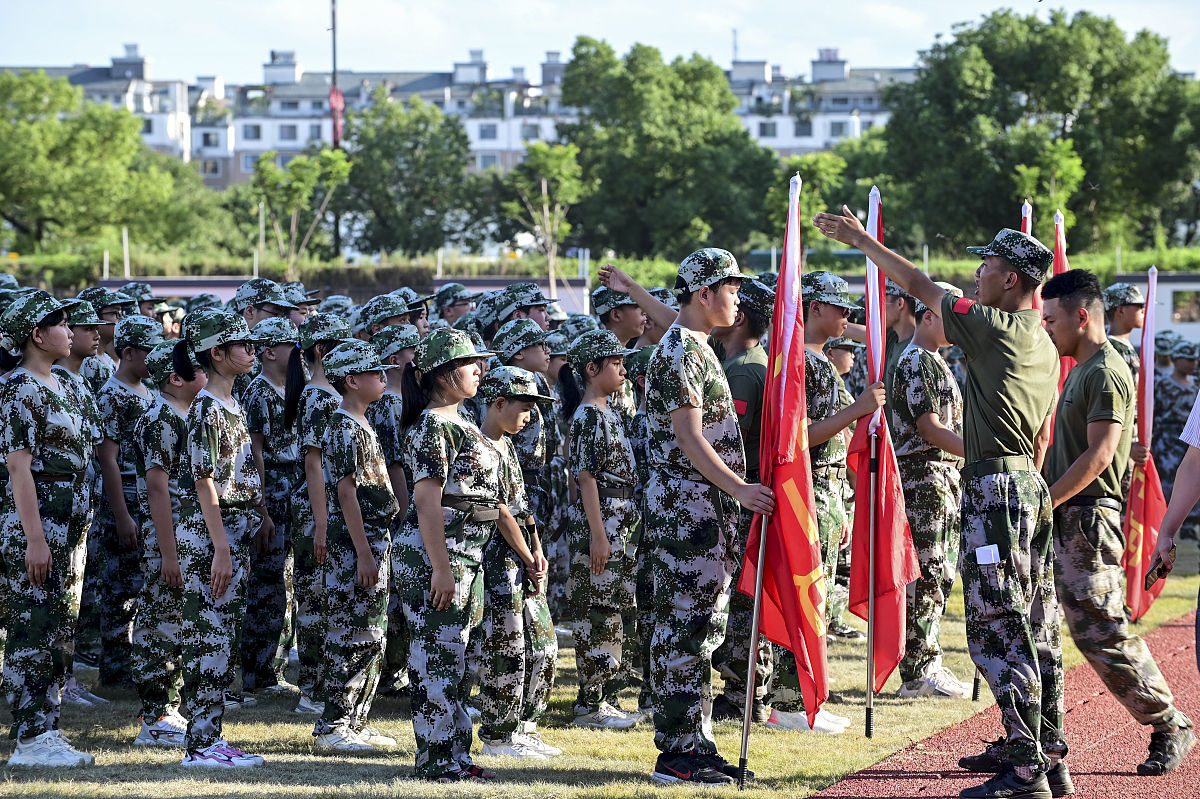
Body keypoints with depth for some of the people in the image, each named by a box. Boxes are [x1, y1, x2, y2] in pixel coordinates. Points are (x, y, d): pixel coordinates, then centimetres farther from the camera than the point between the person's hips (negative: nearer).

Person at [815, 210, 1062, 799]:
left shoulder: (995, 327, -11)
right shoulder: (1046, 347, 15)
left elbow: (918, 285, -5)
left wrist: (861, 240, 5)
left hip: (993, 487, -9)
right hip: (1031, 486, 10)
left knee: (999, 631, -9)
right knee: (1035, 628, 12)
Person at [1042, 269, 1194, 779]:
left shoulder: (1106, 375, -13)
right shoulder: (1080, 371, 18)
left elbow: (1098, 456, -20)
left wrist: (1043, 503, -19)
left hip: (1087, 522, -10)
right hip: (1060, 521, 10)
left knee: (1101, 633, -9)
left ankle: (1171, 729, 4)